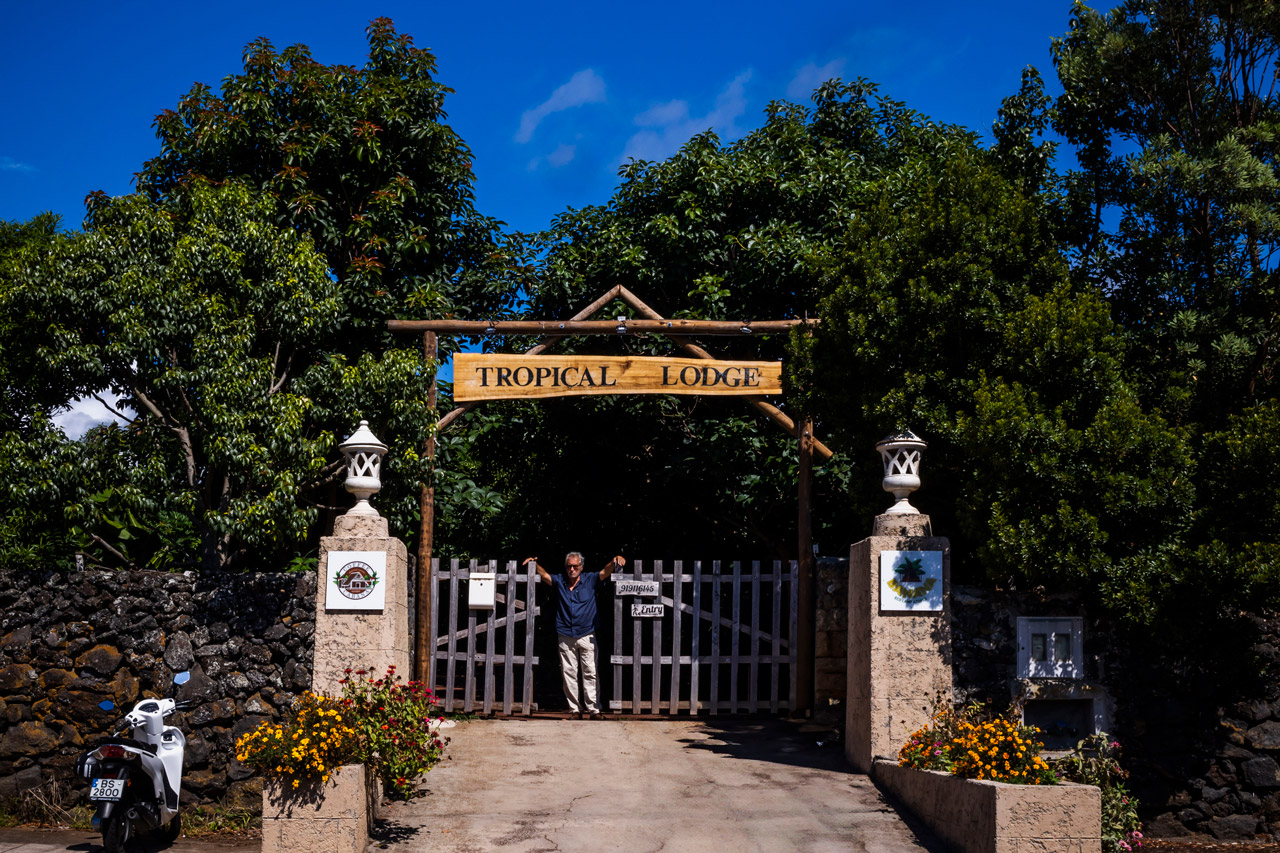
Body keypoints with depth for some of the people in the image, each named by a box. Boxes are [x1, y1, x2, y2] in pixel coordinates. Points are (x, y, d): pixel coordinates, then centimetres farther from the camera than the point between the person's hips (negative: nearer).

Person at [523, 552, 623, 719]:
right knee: (569, 673, 3)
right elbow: (544, 575, 0)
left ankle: (593, 709, 0)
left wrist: (615, 562, -27)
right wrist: (535, 564, -19)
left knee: (590, 673, -2)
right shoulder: (559, 581, 9)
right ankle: (575, 709, 9)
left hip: (587, 636, -2)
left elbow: (605, 572, -7)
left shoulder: (590, 580, 4)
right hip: (566, 636, 2)